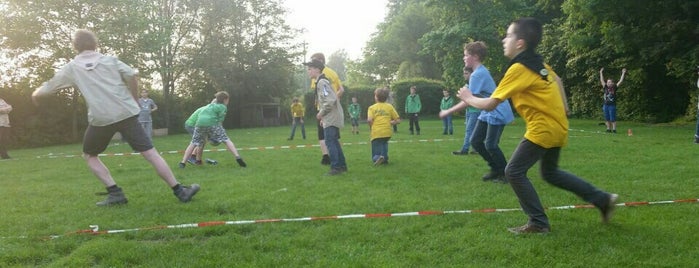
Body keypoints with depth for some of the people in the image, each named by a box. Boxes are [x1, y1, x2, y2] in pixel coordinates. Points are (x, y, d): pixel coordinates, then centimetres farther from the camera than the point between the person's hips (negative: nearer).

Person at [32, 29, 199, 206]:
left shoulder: (72, 68, 14)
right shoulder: (109, 59, 13)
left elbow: (48, 87, 25)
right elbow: (132, 76, 1)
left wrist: (35, 94, 47)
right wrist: (134, 101, 14)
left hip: (100, 118, -1)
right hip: (126, 113, 1)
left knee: (89, 155, 22)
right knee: (150, 152, 3)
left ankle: (115, 193, 9)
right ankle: (180, 191, 0)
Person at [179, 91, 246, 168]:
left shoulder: (210, 105, 31)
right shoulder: (223, 107, 13)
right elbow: (220, 119, 4)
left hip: (199, 123, 5)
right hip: (212, 123, -5)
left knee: (193, 143, 15)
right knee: (226, 140, 1)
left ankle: (183, 162, 10)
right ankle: (238, 157, -12)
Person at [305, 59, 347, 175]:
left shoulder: (322, 82, -15)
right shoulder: (320, 82, 16)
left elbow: (331, 100, -26)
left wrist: (321, 113, -16)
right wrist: (322, 114, 14)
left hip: (331, 118, -10)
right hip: (332, 117, 10)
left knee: (330, 142, -9)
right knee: (334, 142, 15)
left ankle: (335, 167, -8)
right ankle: (342, 165, 22)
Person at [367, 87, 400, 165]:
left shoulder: (372, 107, 5)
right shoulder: (389, 106, 11)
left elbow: (369, 120, -11)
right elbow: (398, 120, 7)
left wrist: (371, 127, 8)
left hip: (376, 133, -2)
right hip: (387, 132, 2)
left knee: (375, 158, 9)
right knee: (384, 143, 35)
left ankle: (378, 158, -24)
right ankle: (385, 157, 13)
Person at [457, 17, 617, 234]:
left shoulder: (518, 69, -18)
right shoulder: (537, 62, 9)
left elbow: (490, 104, -18)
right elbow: (557, 80, 27)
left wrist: (469, 98, 0)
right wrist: (564, 108, 32)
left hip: (543, 129, -10)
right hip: (557, 127, 10)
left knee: (514, 172, -4)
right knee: (550, 173, 23)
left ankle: (538, 222, 2)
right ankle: (603, 199, 26)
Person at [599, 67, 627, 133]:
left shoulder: (614, 88, 0)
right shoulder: (605, 87, 8)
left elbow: (620, 81, -1)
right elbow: (602, 80, 15)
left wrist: (623, 73, -1)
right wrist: (601, 73, 19)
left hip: (612, 105, -4)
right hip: (606, 105, 4)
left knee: (613, 119, -3)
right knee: (607, 119, 7)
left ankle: (614, 129, 1)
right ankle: (609, 129, 14)